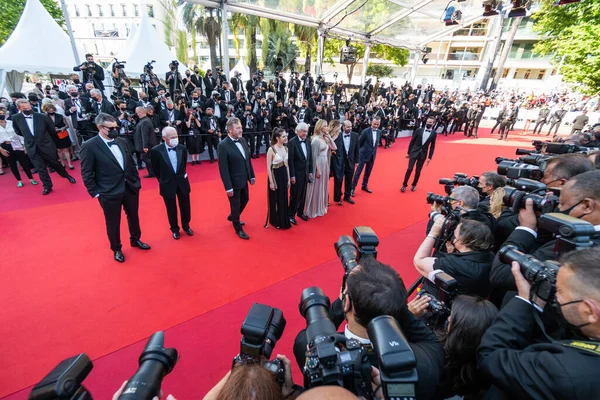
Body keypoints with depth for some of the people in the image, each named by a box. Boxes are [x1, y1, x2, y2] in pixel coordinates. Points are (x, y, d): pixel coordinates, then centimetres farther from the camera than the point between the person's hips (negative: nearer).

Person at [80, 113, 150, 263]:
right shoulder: (89, 146, -13)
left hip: (130, 188, 5)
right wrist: (95, 193, -10)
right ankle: (116, 249, 34)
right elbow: (87, 174, -10)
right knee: (113, 223, 12)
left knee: (133, 216, 20)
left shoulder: (122, 141, 3)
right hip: (109, 192, -5)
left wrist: (137, 181, 7)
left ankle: (135, 240, 44)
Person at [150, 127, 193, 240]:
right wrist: (163, 180, 8)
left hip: (182, 183, 2)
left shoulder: (182, 148, -8)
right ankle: (175, 229, 33)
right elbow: (155, 170, -1)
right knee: (171, 209, 12)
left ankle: (186, 226, 37)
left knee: (185, 207, 15)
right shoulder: (156, 150, -16)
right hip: (167, 185, -2)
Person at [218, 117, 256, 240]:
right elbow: (223, 169, -20)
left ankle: (232, 217, 50)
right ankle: (238, 229, 31)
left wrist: (252, 175, 11)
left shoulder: (242, 140, 1)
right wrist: (228, 187, -19)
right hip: (234, 182, -7)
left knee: (245, 200, 23)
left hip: (244, 180, 7)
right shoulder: (223, 145, -20)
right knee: (235, 205, 10)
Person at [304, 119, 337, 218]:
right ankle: (314, 210, 18)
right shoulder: (316, 139, -16)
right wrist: (317, 170, -18)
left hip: (325, 164, 8)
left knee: (323, 186, 17)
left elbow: (334, 148, 6)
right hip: (318, 165, -8)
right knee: (316, 187, 3)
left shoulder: (325, 138, 7)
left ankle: (321, 207, 33)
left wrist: (329, 137, -2)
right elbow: (314, 156, -18)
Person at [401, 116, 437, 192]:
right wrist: (408, 152, 1)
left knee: (418, 171, 7)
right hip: (414, 152, -1)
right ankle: (404, 185, 6)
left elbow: (432, 146, 3)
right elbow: (412, 141, 1)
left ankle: (414, 185, 24)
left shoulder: (434, 133, -1)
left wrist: (430, 157, 0)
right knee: (410, 169, -7)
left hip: (423, 154, 1)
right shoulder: (419, 130, -3)